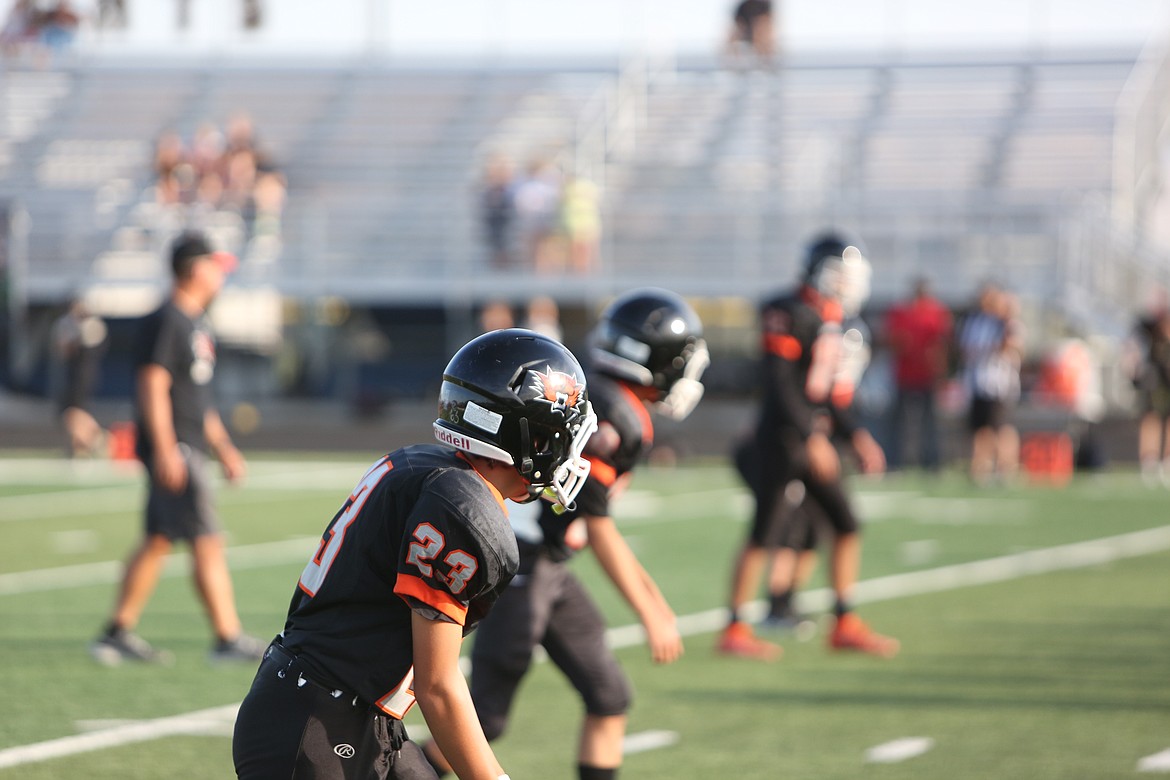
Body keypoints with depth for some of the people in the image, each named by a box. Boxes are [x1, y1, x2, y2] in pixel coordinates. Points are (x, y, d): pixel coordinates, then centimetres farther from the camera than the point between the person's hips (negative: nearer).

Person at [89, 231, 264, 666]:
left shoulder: (196, 324, 19)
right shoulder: (166, 321, -12)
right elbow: (152, 386, -19)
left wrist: (224, 449, 25)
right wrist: (166, 449, -25)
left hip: (189, 447, 10)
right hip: (174, 449, -10)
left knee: (158, 541, 11)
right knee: (207, 543, -10)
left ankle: (118, 635, 15)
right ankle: (228, 639, -10)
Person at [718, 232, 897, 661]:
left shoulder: (829, 320, 13)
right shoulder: (791, 315, -15)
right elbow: (779, 384, -21)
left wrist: (855, 435, 15)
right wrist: (812, 437, -27)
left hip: (812, 439, 9)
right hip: (781, 438, -9)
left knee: (846, 525, 7)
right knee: (764, 536, -5)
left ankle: (845, 624, 14)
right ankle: (734, 630, 4)